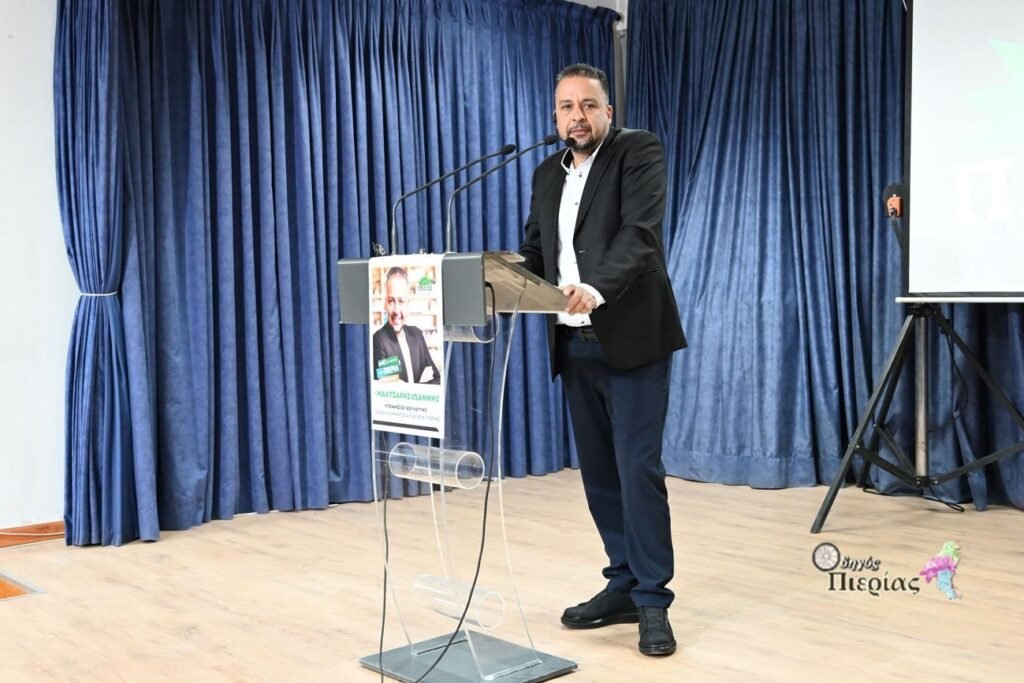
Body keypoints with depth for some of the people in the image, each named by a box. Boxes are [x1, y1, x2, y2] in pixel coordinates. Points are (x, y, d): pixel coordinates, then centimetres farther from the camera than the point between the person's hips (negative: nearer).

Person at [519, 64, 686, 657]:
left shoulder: (640, 151, -4)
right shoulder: (549, 174, 16)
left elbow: (640, 231, -19)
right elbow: (534, 253, 16)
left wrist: (598, 287, -35)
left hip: (632, 338, -6)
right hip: (576, 344, 6)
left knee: (639, 467, -7)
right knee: (599, 472, 10)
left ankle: (653, 600, 2)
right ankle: (624, 587, 21)